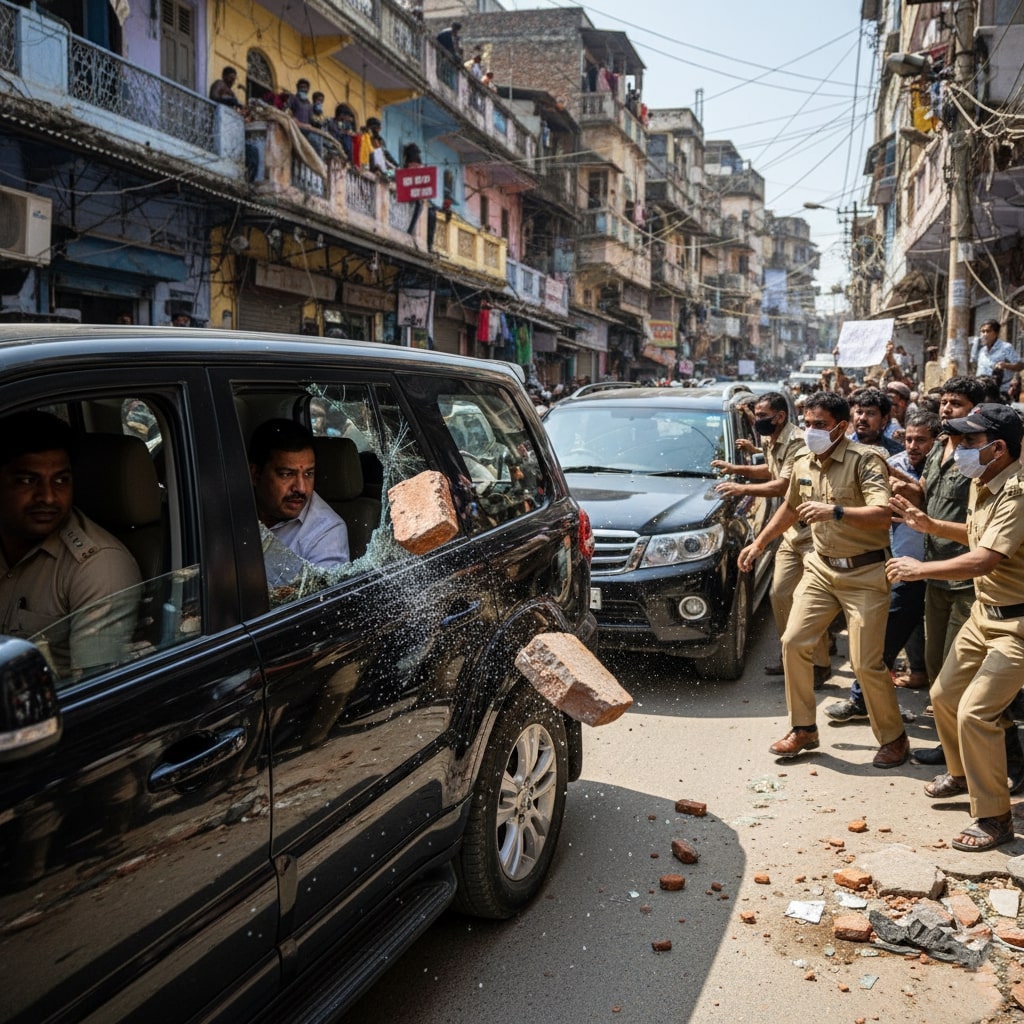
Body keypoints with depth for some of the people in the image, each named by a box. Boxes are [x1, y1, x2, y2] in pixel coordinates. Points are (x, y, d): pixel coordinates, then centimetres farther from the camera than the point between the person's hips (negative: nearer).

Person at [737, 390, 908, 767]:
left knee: (866, 664, -6)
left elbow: (882, 514, -28)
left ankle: (894, 738, 16)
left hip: (864, 573, -6)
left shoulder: (865, 460, -15)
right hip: (820, 568, 7)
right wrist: (759, 542, 28)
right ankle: (803, 729, 17)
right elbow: (790, 508, 25)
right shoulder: (803, 466, 6)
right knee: (793, 643, 0)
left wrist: (835, 511, -38)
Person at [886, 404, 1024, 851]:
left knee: (974, 712, -15)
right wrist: (928, 524, 9)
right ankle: (961, 773, 42)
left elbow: (983, 560, -33)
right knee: (944, 697, 17)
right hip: (984, 612, 9)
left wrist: (918, 569, -22)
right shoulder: (981, 484, 3)